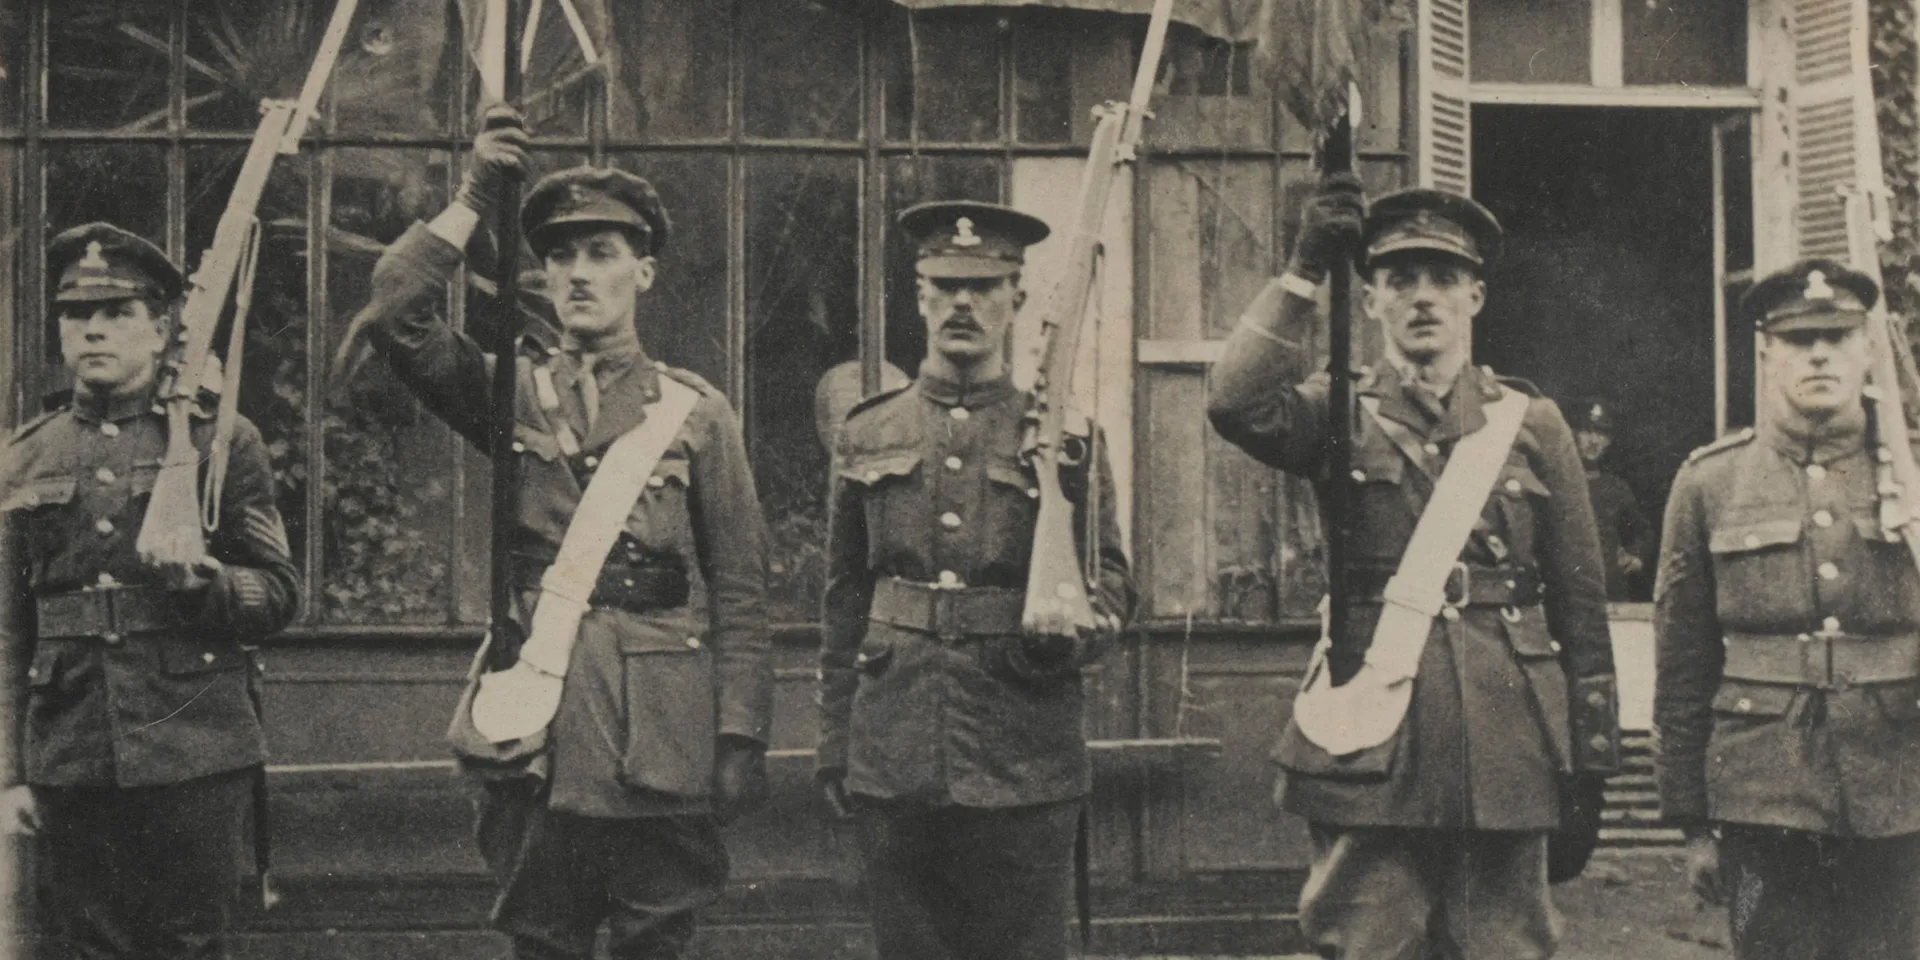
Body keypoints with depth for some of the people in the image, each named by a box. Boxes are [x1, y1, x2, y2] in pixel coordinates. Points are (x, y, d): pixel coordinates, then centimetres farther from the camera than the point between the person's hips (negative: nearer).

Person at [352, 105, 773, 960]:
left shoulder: (698, 413, 5)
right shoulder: (512, 392, 9)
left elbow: (739, 593, 4)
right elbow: (394, 314, -7)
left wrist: (742, 741, -2)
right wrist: (473, 200, -9)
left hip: (661, 742, -1)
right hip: (535, 729, 1)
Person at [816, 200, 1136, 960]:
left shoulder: (1062, 435, 5)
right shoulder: (868, 435, 10)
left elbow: (1109, 576, 6)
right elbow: (844, 602, 13)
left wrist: (1071, 634, -16)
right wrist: (836, 746, 10)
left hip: (1024, 762, -2)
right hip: (894, 762, 2)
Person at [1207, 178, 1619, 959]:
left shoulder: (1531, 421, 10)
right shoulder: (1341, 416, 7)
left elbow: (1580, 601, 10)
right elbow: (1237, 404, -16)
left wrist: (1591, 767, 7)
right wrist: (1303, 273, -16)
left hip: (1506, 759, 2)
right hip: (1371, 751, -1)